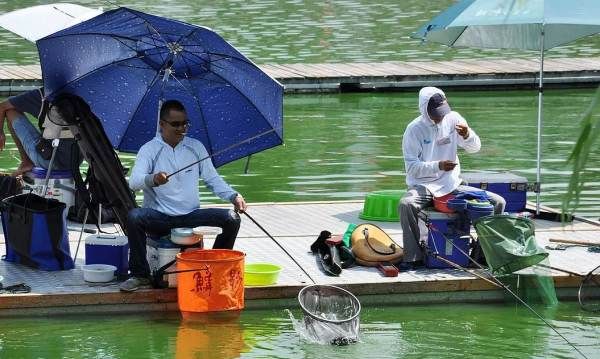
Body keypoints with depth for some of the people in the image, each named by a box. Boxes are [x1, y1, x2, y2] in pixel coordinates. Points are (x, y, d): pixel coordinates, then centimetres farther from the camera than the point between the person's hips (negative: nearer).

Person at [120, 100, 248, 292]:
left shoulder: (196, 147, 11)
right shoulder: (149, 150, -2)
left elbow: (212, 179, 13)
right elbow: (134, 182, -17)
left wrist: (233, 196, -6)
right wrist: (152, 180, -40)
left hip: (191, 216, 3)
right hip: (159, 217, -3)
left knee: (232, 218, -17)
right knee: (134, 217, -34)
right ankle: (140, 275, -18)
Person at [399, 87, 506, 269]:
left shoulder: (453, 119, 2)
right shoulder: (414, 129, -9)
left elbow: (474, 148, 4)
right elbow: (412, 167, -13)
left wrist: (467, 135, -19)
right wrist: (438, 166, -28)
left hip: (452, 185, 4)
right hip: (423, 186, -4)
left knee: (498, 202, -9)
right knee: (406, 204, -37)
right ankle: (413, 257, -25)